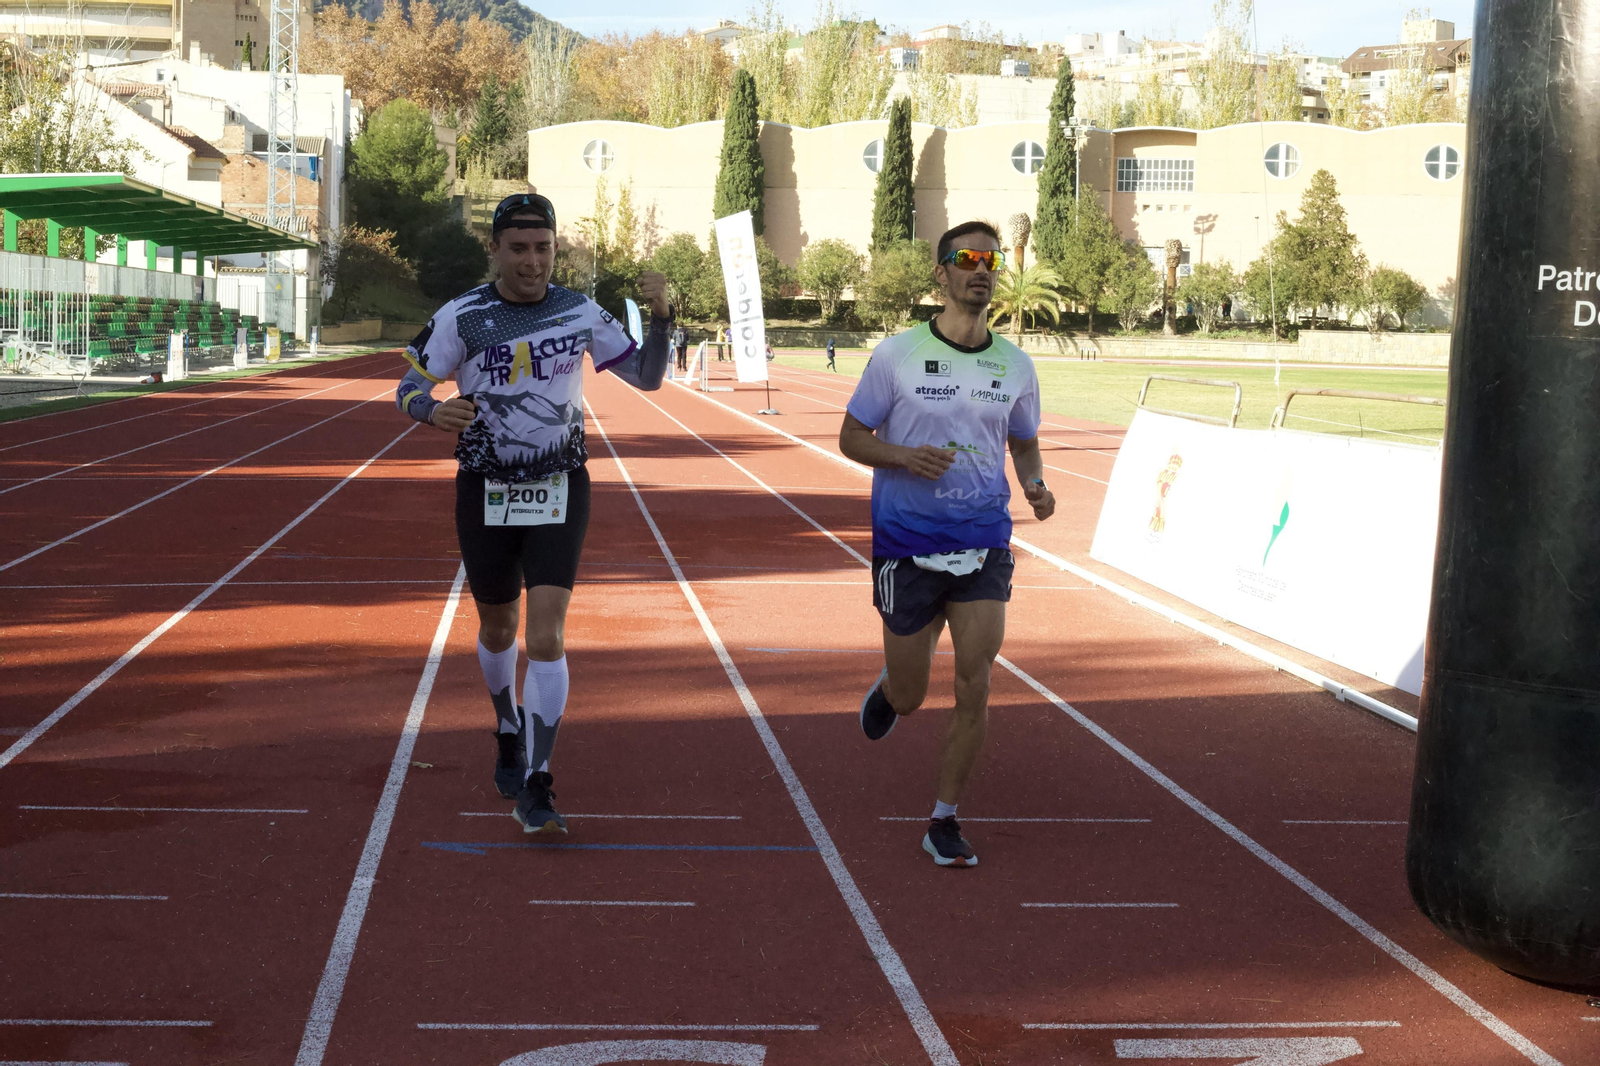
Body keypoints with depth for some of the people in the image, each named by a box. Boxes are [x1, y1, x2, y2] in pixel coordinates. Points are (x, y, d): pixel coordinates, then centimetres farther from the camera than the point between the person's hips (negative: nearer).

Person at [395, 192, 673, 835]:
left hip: (559, 492, -1)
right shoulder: (461, 317, -7)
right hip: (487, 493, 1)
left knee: (547, 637, -13)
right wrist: (434, 411, -26)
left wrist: (660, 318, -15)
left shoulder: (580, 314, -3)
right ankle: (508, 735, 46)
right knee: (498, 629, 17)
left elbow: (647, 377, 4)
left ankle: (534, 787, -8)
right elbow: (409, 388, -2)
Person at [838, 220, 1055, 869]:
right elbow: (851, 437, 0)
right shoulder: (897, 354, -5)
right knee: (909, 699, 6)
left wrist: (1035, 485, -3)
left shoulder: (1015, 365, 6)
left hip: (984, 544, 2)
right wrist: (906, 456, -19)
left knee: (975, 689, -7)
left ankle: (944, 822, 8)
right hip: (906, 543, -2)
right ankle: (885, 689, 45)